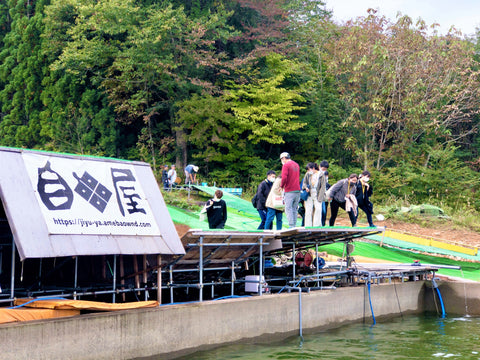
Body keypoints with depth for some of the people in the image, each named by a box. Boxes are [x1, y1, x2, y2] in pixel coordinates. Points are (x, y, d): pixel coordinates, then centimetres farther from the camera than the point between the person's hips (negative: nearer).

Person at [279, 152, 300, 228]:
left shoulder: (286, 165, -7)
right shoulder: (296, 165, 17)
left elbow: (284, 178, -17)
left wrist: (281, 186, -3)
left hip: (289, 191, -7)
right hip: (297, 190, 7)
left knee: (288, 209, -6)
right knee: (294, 209, 10)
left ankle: (291, 226, -13)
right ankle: (294, 226, 8)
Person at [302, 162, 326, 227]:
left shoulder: (320, 174, -3)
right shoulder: (307, 174, 5)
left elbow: (322, 186, -3)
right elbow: (304, 182, 16)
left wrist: (320, 197, -10)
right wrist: (306, 187, -8)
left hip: (317, 196, -2)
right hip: (309, 195, 2)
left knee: (318, 209, -13)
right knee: (308, 210, -3)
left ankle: (317, 226, -7)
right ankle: (308, 226, 2)